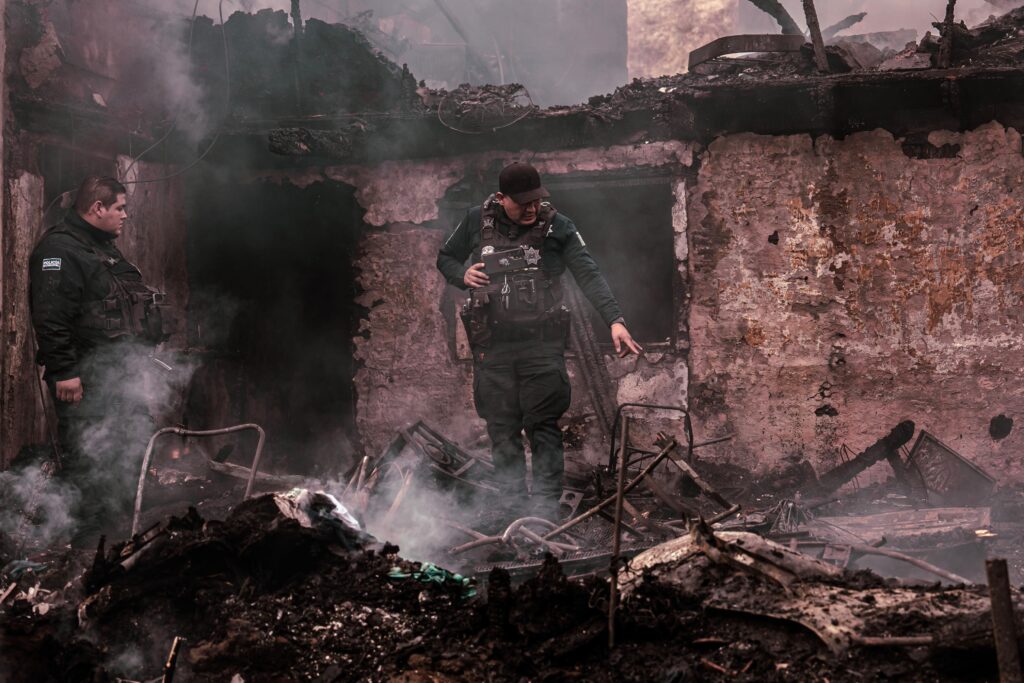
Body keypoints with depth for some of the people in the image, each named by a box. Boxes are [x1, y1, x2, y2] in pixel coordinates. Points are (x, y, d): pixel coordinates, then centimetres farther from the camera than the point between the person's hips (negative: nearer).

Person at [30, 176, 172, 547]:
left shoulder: (105, 248, 19)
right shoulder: (59, 250, -14)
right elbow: (50, 317, -22)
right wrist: (63, 371, -25)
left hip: (118, 371, 10)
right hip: (84, 378, -10)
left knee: (133, 440, 16)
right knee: (86, 454, -6)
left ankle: (116, 517, 29)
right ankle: (84, 536, 0)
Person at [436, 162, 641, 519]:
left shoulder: (557, 227, 0)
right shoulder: (477, 221, 6)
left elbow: (589, 276, -9)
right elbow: (445, 258, 21)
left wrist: (615, 320, -22)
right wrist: (462, 275, -3)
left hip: (542, 345, -2)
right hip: (492, 346, 2)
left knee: (543, 428, -5)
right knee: (502, 431, 4)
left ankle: (546, 510, 0)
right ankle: (514, 509, 12)